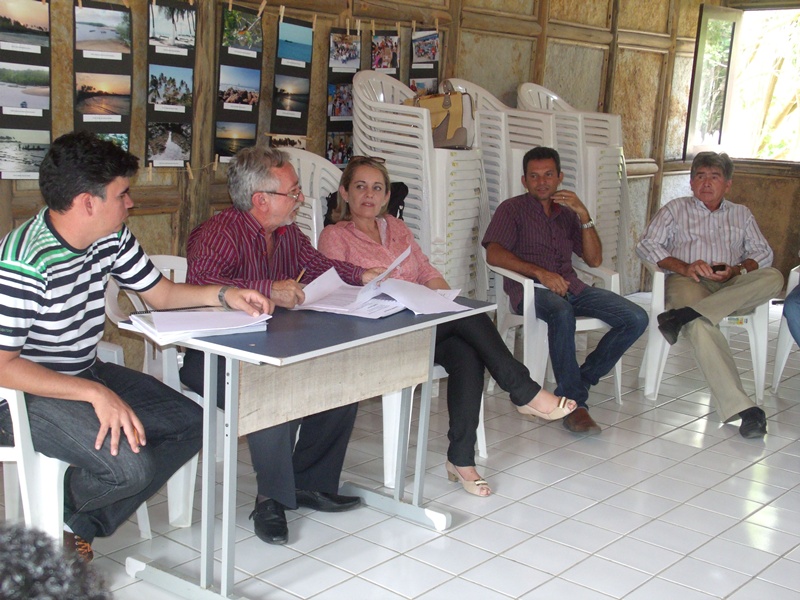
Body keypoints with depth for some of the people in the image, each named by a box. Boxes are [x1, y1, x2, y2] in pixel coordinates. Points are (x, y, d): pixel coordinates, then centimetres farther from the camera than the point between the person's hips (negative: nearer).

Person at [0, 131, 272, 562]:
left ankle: (82, 526, 9)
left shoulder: (111, 238, -2)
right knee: (129, 465, -28)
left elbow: (160, 292, 12)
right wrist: (95, 393, -31)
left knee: (192, 424, 1)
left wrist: (225, 295, -5)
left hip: (87, 373, 9)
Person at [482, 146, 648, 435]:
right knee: (562, 312, -40)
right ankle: (574, 403, -33)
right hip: (530, 289, -5)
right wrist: (538, 271, -21)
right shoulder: (512, 209, 9)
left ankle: (579, 381, -7)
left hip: (570, 287, 6)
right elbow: (493, 254, -8)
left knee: (636, 319, -15)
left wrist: (584, 215, 0)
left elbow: (594, 259, 13)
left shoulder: (567, 214, 23)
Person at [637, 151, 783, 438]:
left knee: (773, 277, -30)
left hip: (734, 286, 3)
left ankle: (685, 316, -41)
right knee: (701, 327, -38)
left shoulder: (741, 214, 27)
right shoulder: (676, 209, 20)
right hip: (688, 282, -3)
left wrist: (736, 270, -9)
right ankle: (740, 407, -46)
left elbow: (763, 253, 15)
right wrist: (684, 267, -11)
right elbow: (646, 245, 6)